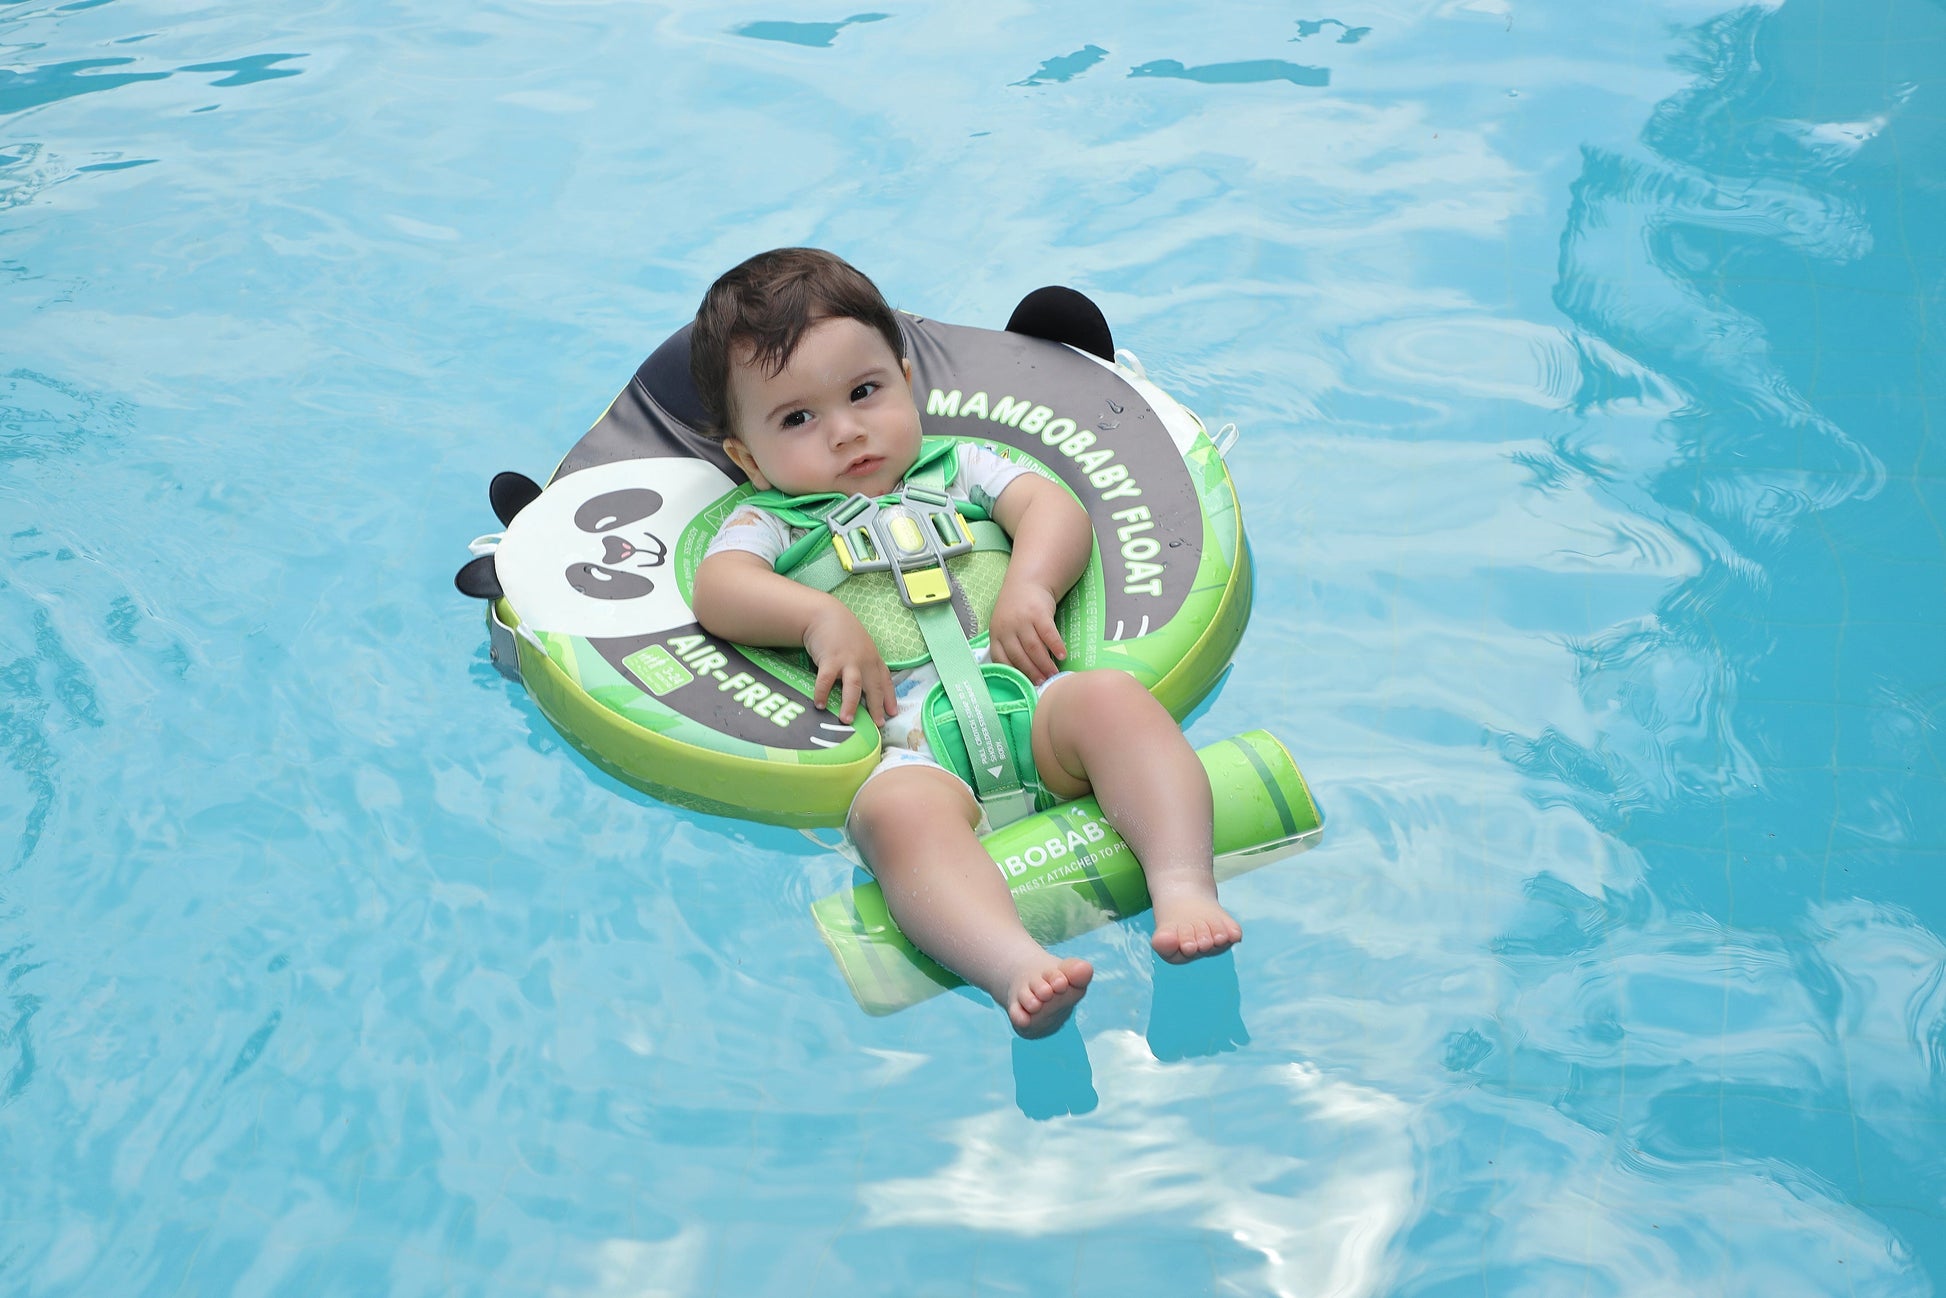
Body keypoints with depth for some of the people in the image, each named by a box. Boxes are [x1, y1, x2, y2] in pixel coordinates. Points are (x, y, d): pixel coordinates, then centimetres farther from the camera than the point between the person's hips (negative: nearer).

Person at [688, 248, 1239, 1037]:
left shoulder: (957, 469, 29)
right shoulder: (770, 523, 23)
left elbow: (1054, 507, 14)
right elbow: (717, 589, 2)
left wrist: (1028, 588, -8)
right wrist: (821, 617, -16)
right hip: (908, 749, -3)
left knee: (1110, 696, -30)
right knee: (898, 810, -38)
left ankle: (1185, 888, -42)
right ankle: (1016, 965, -59)